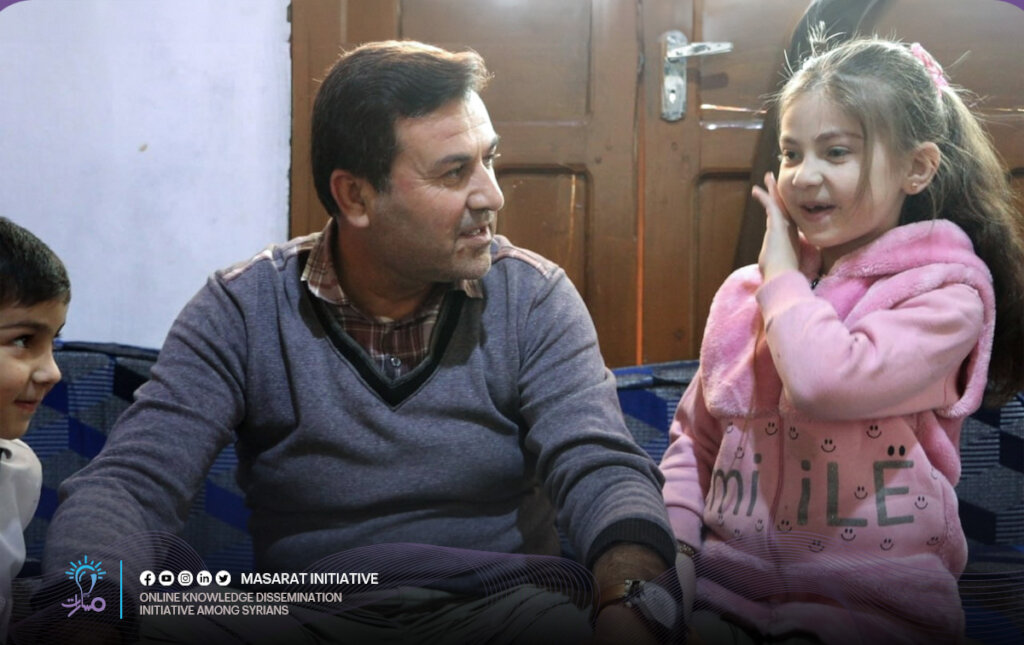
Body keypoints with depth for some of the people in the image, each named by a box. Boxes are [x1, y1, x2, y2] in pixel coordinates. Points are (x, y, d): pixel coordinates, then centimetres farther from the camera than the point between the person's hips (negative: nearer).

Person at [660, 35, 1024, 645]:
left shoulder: (947, 293, -4)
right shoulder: (745, 291, 11)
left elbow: (827, 383, -22)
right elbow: (694, 437, 18)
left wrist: (783, 273, -5)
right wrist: (676, 545, 2)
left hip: (872, 595, -3)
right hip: (732, 576, 4)